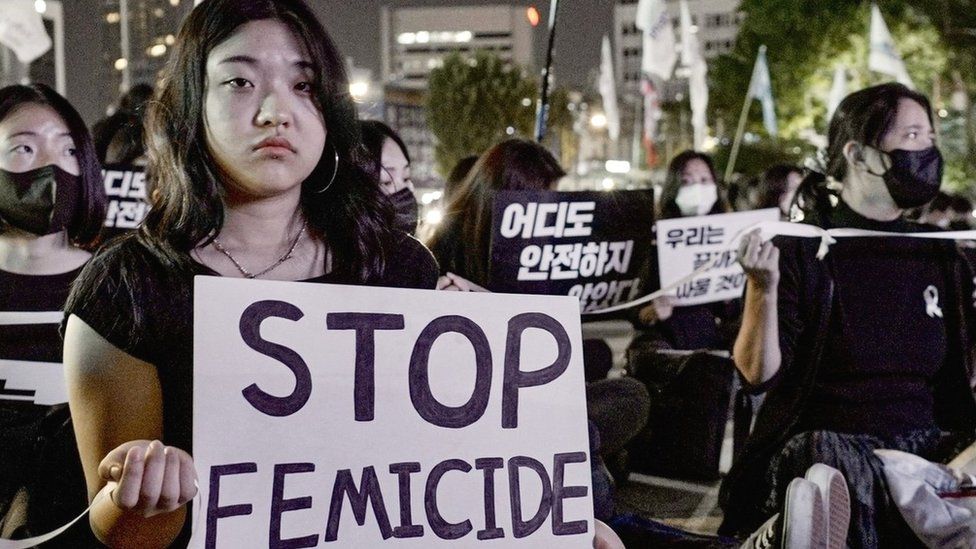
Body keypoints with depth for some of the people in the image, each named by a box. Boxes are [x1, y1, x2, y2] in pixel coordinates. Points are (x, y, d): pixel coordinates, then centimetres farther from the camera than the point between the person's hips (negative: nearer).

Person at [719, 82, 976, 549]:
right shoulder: (799, 250, 0)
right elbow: (758, 374, -8)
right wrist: (763, 287, -22)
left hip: (924, 442, 4)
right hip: (820, 438, -4)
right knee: (838, 467, -37)